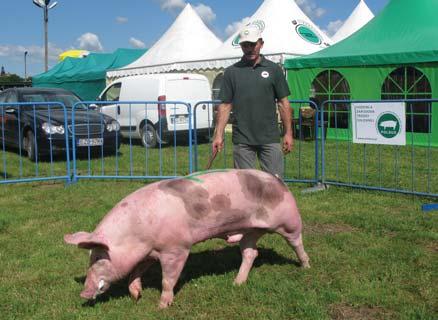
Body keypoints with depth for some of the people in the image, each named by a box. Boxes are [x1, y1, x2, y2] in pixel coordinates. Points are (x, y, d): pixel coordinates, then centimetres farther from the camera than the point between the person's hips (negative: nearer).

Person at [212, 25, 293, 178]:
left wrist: (288, 133, 0)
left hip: (270, 138, 0)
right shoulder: (231, 72, 6)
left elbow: (283, 102, 6)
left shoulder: (273, 69, 5)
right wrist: (218, 135, -2)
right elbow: (225, 105, 5)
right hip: (241, 139, 1)